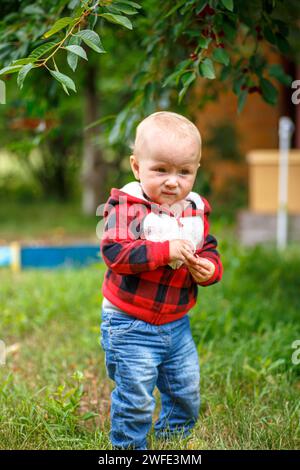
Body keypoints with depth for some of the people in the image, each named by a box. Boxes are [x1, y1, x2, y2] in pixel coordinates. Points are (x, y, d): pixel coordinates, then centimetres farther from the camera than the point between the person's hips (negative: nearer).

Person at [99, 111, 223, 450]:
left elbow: (209, 250, 11)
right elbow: (114, 251, -28)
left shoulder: (195, 210, 2)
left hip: (177, 323, 6)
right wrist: (165, 250, -34)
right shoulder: (128, 206, -17)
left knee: (186, 391, 19)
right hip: (130, 324, -6)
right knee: (135, 399, -1)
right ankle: (129, 447, 20)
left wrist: (209, 269, -13)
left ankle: (174, 439, 43)